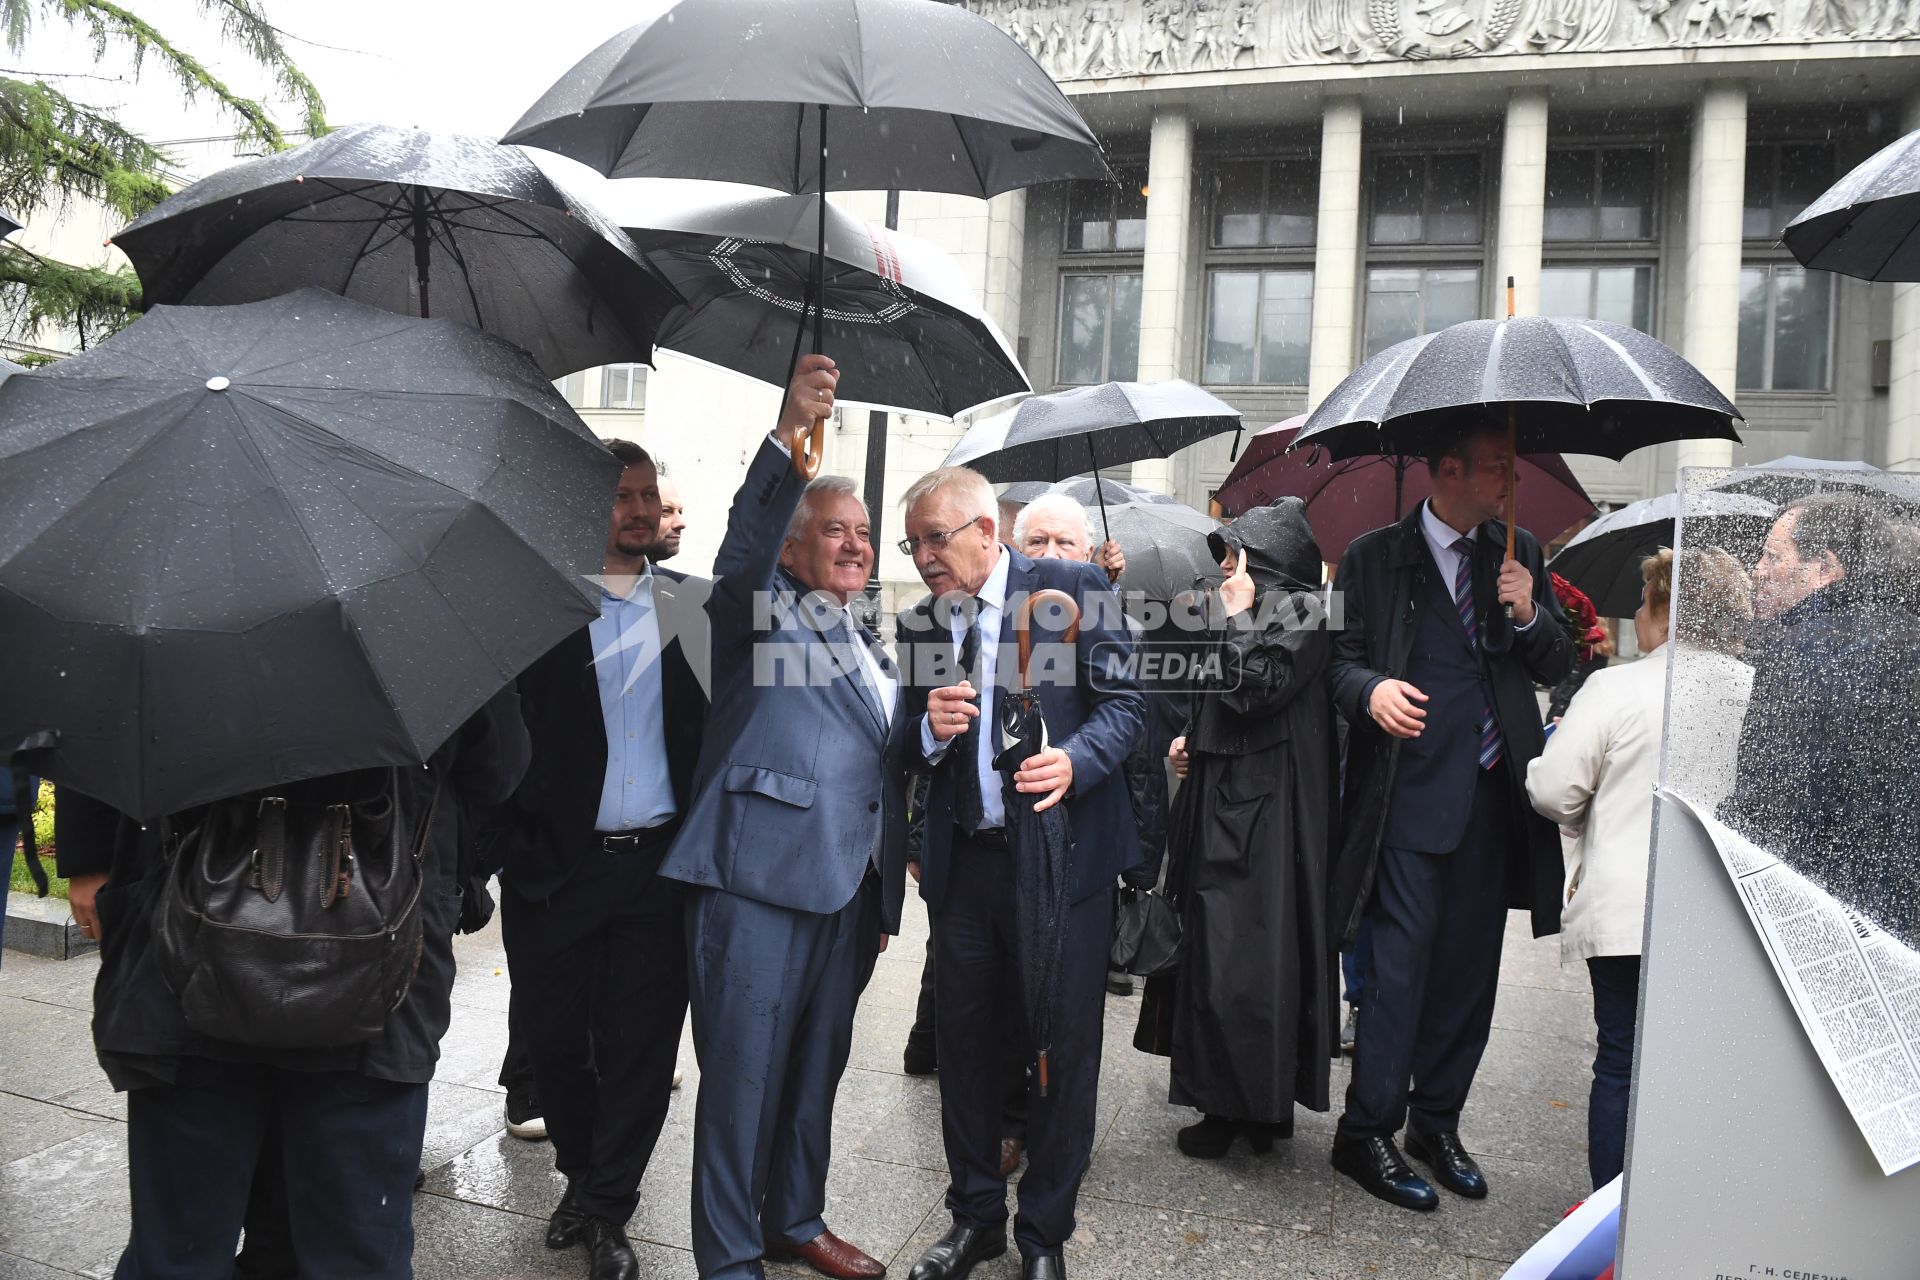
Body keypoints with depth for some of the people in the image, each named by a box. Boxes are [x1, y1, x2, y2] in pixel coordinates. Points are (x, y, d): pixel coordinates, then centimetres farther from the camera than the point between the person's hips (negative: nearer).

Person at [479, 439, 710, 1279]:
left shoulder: (691, 604, 5)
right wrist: (516, 856, -9)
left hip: (660, 863, 1)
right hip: (558, 865, -1)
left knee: (641, 1045, 7)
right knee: (550, 1035, 13)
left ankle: (607, 1210, 24)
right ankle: (581, 1173, 39)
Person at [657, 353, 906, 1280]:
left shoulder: (874, 649, 20)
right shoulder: (760, 609, 1)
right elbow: (743, 541, -22)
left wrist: (887, 898, 20)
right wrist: (789, 433, -37)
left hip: (849, 891, 7)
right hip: (759, 883, -7)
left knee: (816, 1067, 18)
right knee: (742, 1075, 0)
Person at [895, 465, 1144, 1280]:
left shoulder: (1076, 589, -6)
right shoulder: (918, 623, 8)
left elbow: (1123, 703, -7)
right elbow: (912, 751, 12)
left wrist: (1076, 759, -25)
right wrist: (930, 729, -11)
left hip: (1062, 854, -4)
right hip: (962, 862, 4)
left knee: (1063, 1045, 6)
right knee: (964, 1040, 13)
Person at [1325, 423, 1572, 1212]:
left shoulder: (1519, 555, 13)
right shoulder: (1374, 556, 1)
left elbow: (1556, 667, 13)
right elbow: (1340, 656, 0)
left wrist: (1529, 615, -7)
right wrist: (1370, 690, -22)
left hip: (1494, 790, 5)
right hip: (1411, 786, -4)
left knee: (1470, 963, 10)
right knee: (1403, 958, -6)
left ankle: (1437, 1120, 24)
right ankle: (1366, 1132, 6)